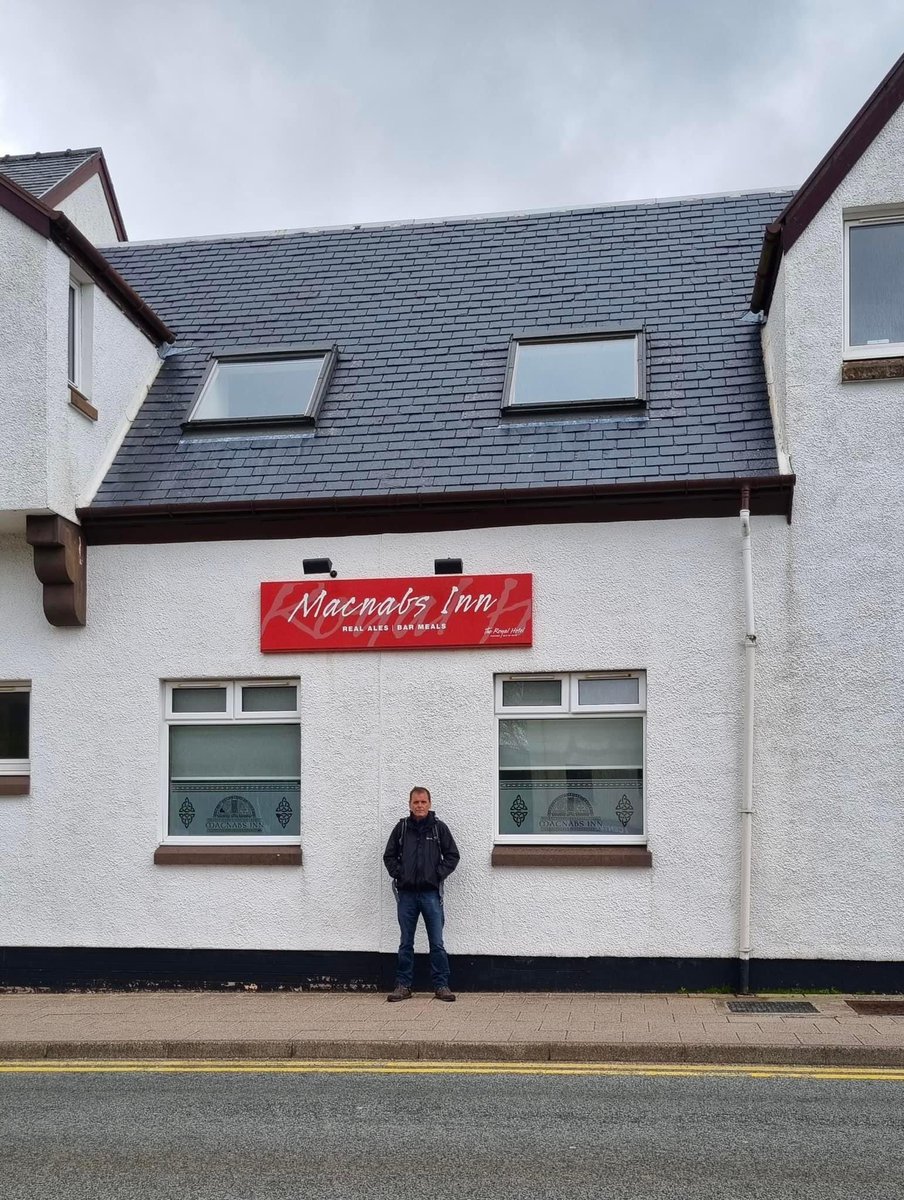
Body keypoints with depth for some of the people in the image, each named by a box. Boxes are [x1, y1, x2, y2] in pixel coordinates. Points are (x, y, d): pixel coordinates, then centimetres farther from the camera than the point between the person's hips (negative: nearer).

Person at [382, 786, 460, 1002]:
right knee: (406, 943, 8)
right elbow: (389, 856, 11)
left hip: (431, 893, -1)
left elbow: (452, 856, 5)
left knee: (437, 943, 1)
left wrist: (438, 874, -6)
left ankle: (441, 985, 8)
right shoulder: (401, 828, 6)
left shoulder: (439, 828, 3)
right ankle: (403, 985, 15)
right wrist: (398, 874, -2)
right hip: (406, 893, 1)